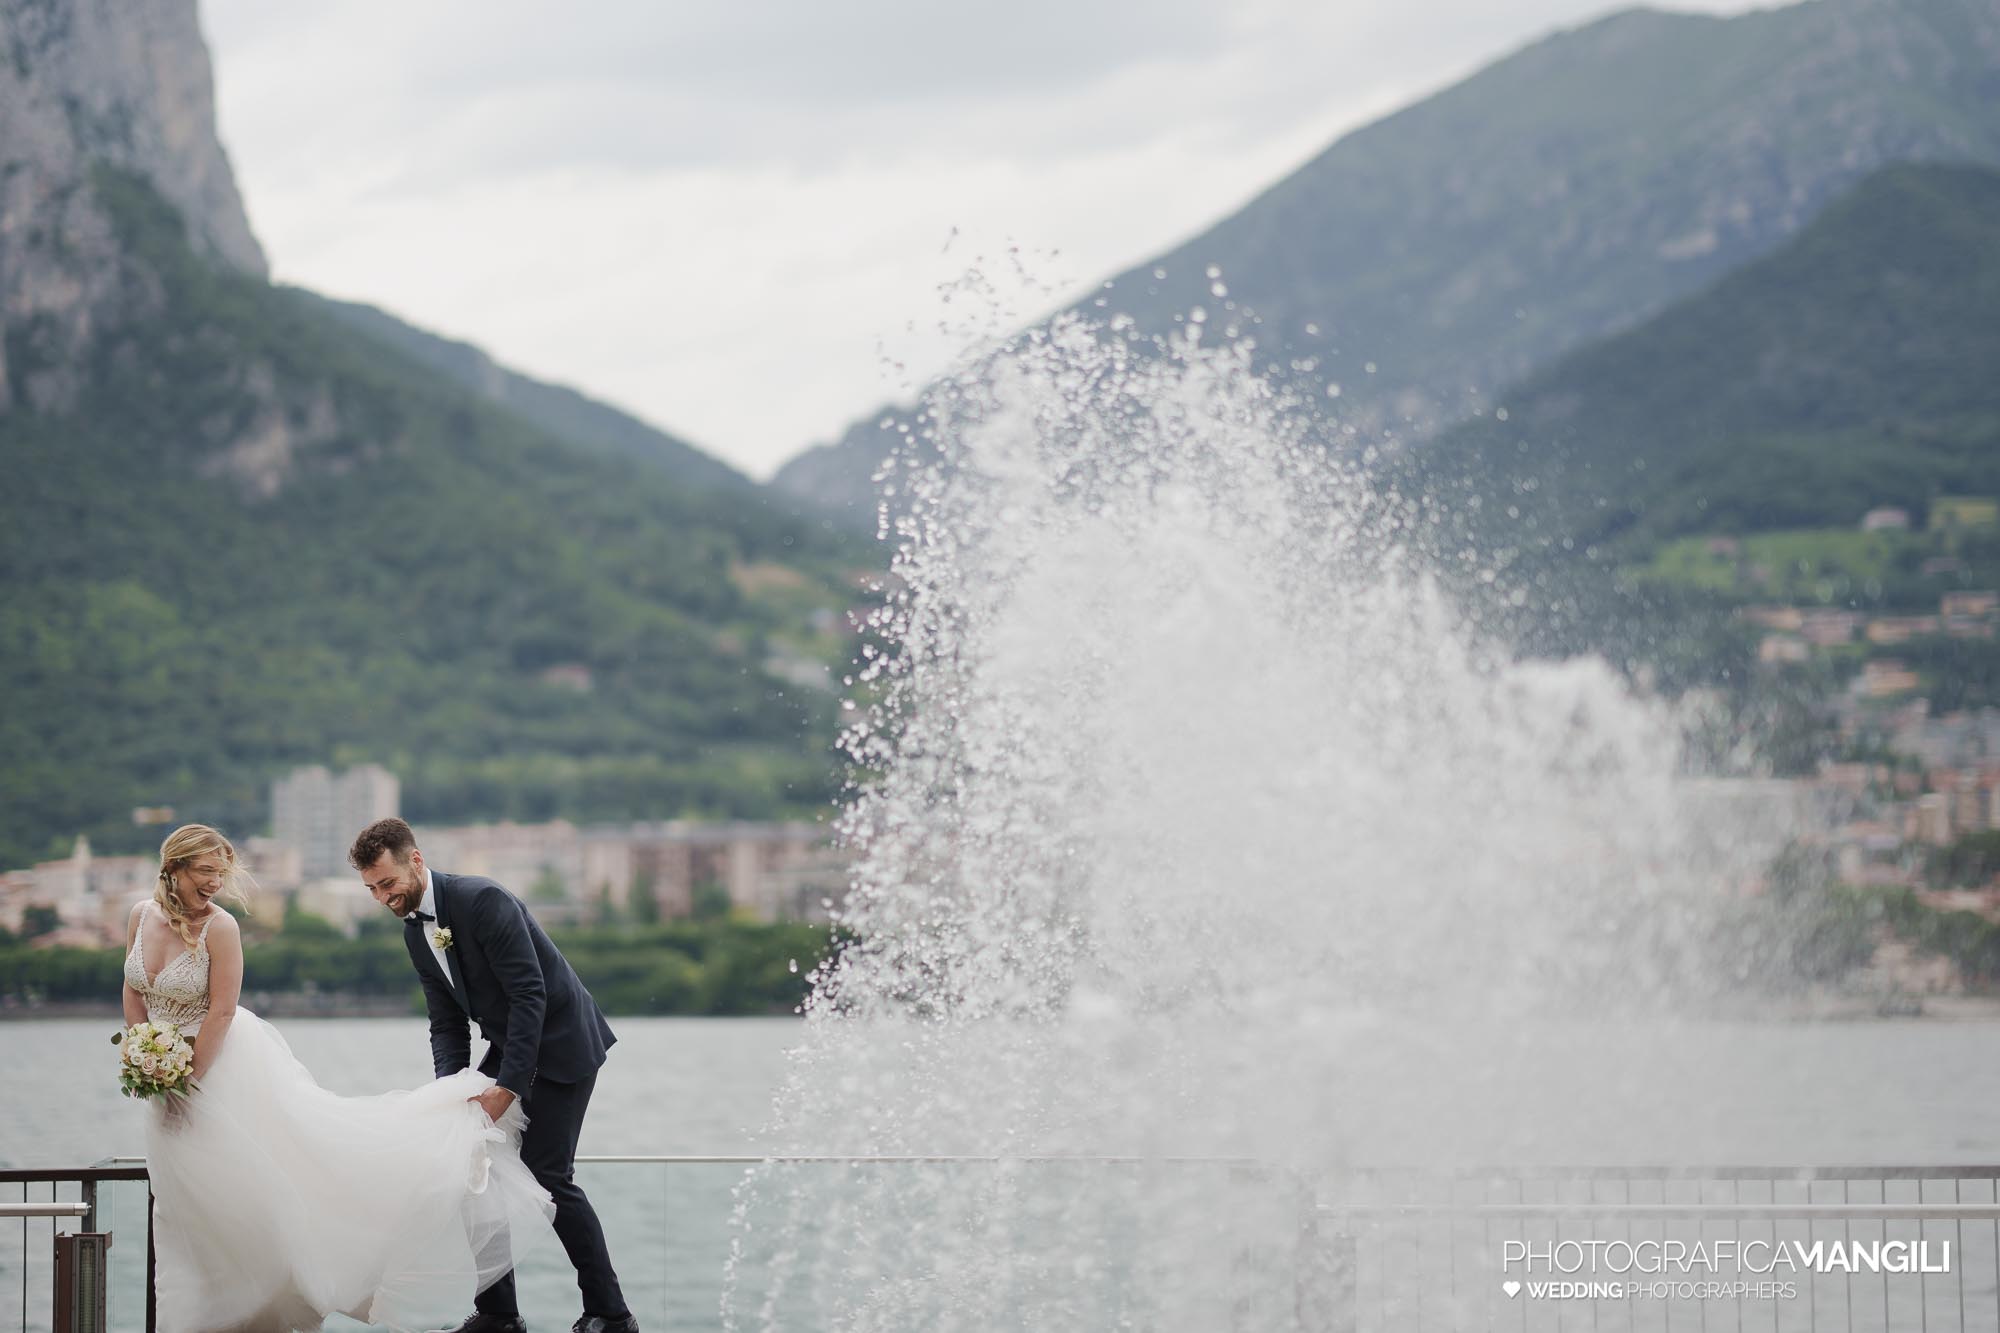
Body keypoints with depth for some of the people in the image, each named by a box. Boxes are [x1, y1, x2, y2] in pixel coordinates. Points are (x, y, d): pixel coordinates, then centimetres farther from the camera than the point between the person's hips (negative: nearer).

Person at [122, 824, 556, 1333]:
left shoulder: (220, 928, -19)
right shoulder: (142, 914, -3)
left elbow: (221, 1013, -19)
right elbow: (134, 991, 8)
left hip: (226, 1063, -6)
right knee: (187, 1200, 14)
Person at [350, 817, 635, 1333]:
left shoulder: (483, 901, -23)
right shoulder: (416, 933, 5)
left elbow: (530, 995, -26)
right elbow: (447, 1024, 6)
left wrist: (509, 1086, -28)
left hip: (561, 1042, -9)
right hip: (508, 1044, 9)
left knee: (548, 1173, -13)